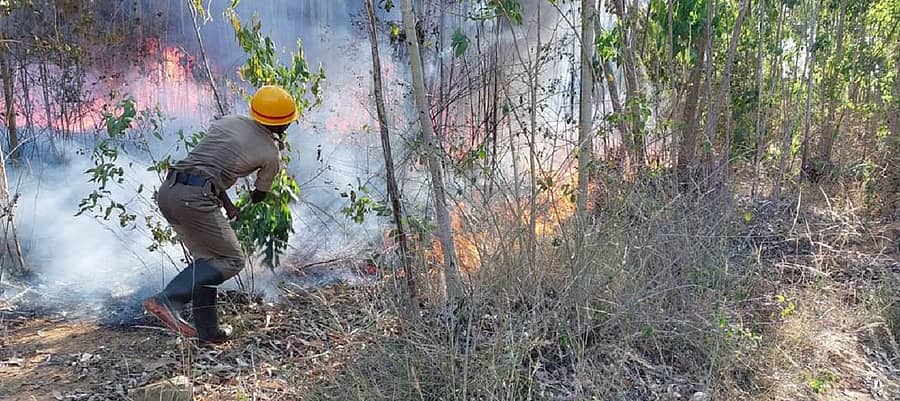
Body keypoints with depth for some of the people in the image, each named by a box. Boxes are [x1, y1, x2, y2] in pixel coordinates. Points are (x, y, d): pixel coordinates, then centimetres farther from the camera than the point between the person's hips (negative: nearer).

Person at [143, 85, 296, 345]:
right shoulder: (271, 153, 5)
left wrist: (227, 205, 22)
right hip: (195, 197, -8)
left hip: (168, 190, 8)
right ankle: (167, 301, -11)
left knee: (207, 259, 18)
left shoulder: (226, 122, 19)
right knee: (231, 260, 2)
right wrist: (251, 201, 46)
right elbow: (260, 194, 22)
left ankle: (208, 332, 19)